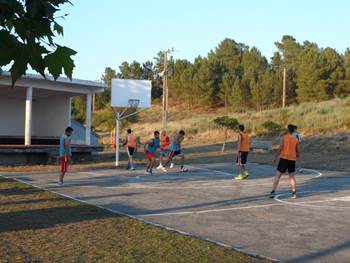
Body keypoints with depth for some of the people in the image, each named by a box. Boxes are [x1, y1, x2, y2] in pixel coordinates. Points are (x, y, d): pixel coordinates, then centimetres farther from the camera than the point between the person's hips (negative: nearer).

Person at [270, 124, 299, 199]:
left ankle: (273, 191, -8)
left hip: (284, 158, -4)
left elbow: (280, 148, -11)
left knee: (278, 175, -2)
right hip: (292, 159, 4)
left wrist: (275, 157, -7)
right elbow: (297, 151, 14)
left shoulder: (284, 137, -2)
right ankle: (294, 193, 10)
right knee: (292, 176, 14)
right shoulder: (295, 139, 10)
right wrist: (297, 157, 31)